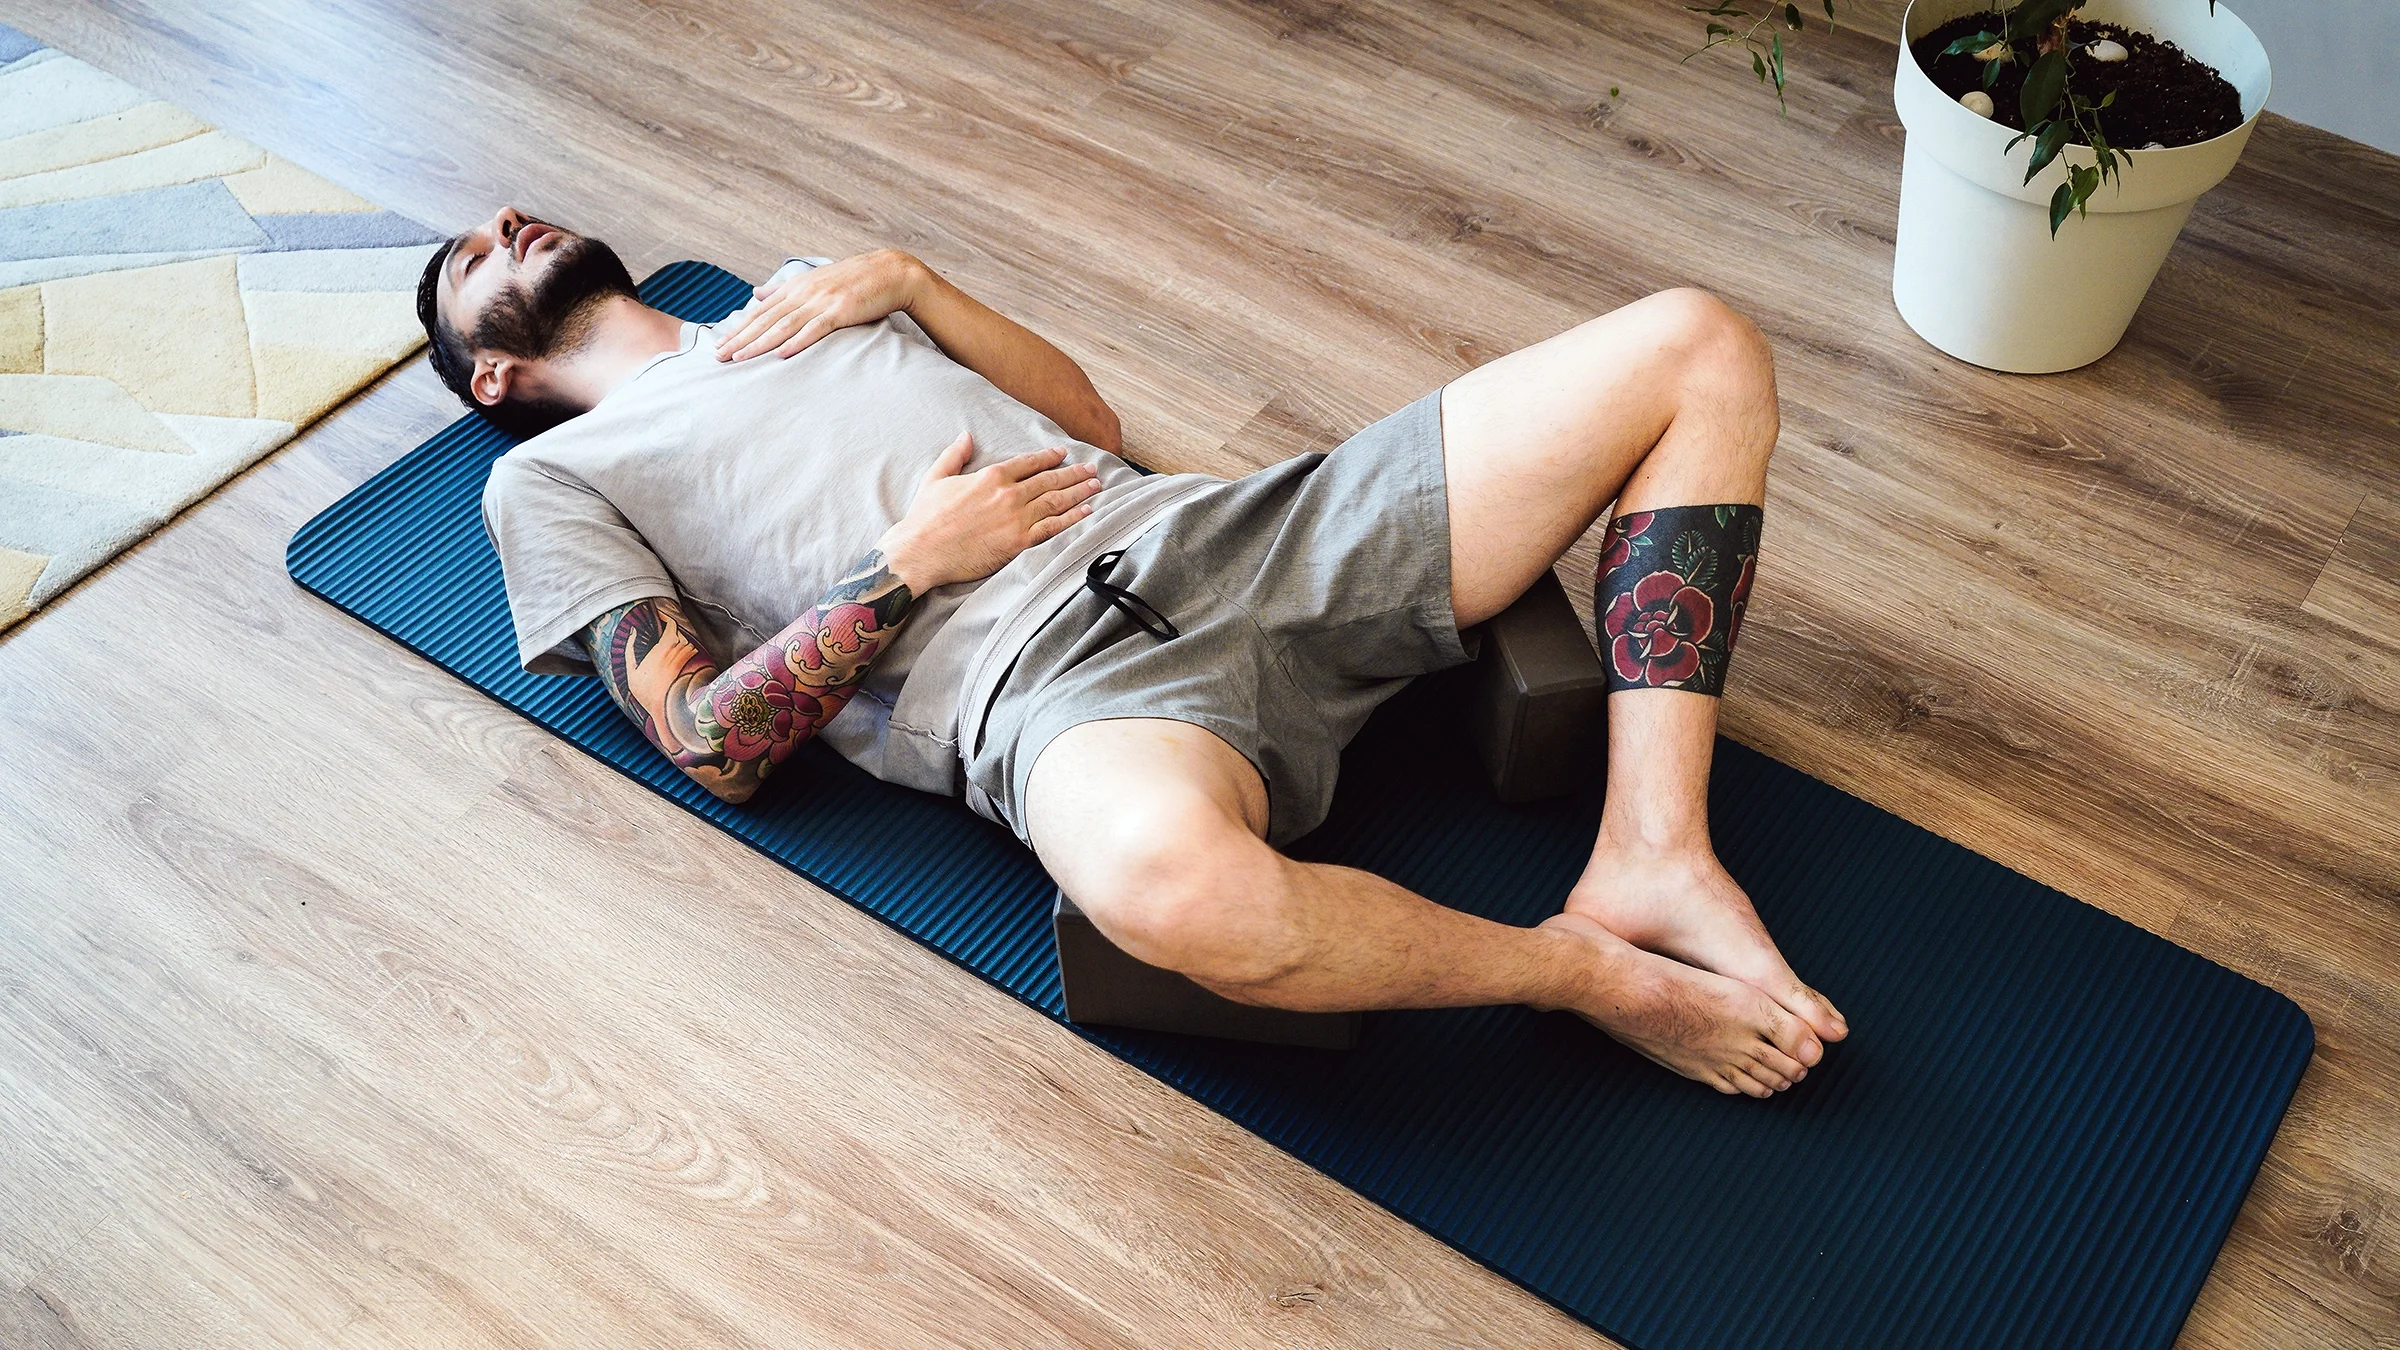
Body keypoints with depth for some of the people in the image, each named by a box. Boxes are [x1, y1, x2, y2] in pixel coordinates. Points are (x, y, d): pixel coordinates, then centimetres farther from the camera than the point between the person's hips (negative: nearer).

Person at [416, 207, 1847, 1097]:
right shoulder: (551, 482, 19)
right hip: (1042, 672, -6)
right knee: (1166, 874, -46)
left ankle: (1651, 856, -18)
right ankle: (1594, 976, -19)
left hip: (1219, 533, 7)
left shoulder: (800, 291, 34)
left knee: (1698, 348, -4)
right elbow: (715, 745, 3)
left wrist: (907, 280, 12)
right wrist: (912, 563, -6)